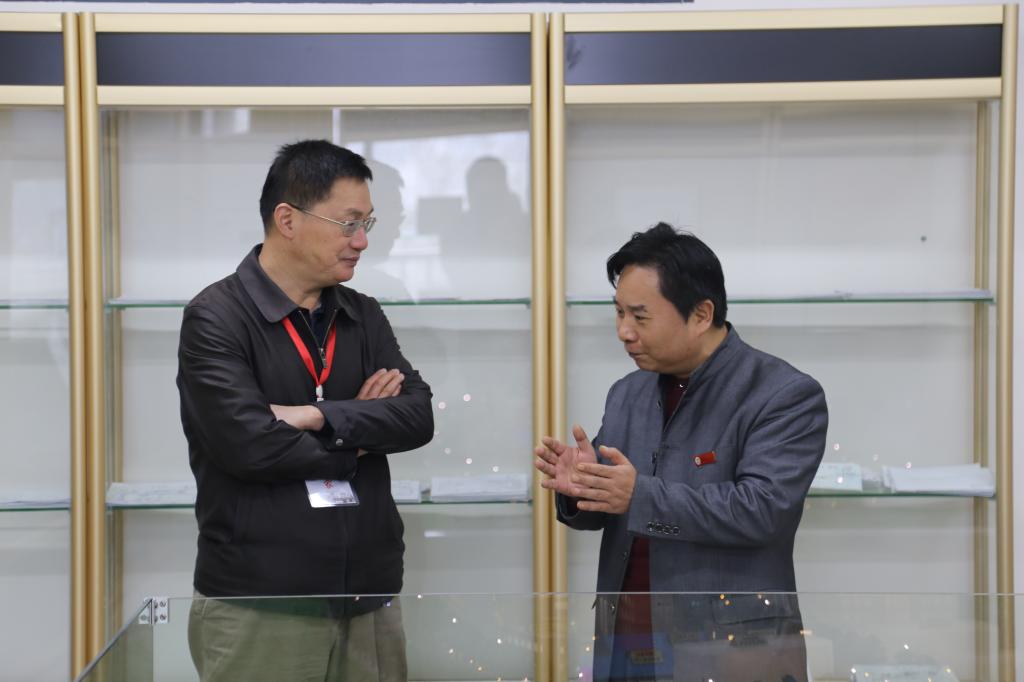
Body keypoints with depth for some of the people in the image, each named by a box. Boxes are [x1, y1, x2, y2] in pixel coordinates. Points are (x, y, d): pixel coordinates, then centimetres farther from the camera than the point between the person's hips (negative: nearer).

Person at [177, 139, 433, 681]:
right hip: (258, 609, -5)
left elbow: (418, 417, 0)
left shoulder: (364, 316, 12)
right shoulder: (215, 319, -6)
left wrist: (317, 417, -14)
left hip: (368, 598, 5)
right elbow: (249, 444, -18)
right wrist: (359, 435, -4)